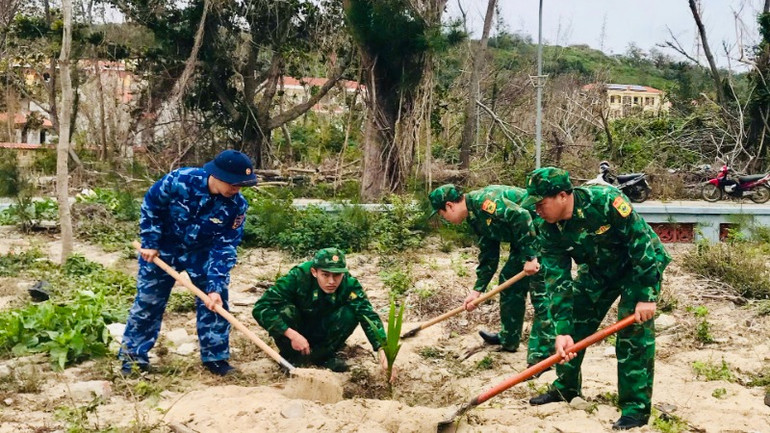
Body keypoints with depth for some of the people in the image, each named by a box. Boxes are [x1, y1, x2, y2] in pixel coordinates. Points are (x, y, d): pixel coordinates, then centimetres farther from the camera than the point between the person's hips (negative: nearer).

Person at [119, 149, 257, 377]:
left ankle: (215, 356, 9)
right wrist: (150, 243, -12)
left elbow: (225, 248, -21)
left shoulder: (237, 205, -25)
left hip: (202, 252, 2)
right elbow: (150, 205, -14)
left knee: (216, 300, -6)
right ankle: (133, 355, 18)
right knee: (148, 300, 4)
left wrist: (215, 287, -29)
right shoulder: (180, 180, -31)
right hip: (163, 247, -2)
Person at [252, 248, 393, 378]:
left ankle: (322, 355, -4)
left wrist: (382, 350, -48)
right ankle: (290, 356, -6)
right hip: (296, 332, -1)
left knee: (350, 313, -26)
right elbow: (260, 308, -33)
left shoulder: (349, 284, -24)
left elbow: (369, 316, -32)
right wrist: (292, 335, -40)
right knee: (284, 310, -32)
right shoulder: (297, 277, -30)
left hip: (322, 333, 1)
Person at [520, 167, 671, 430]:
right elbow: (558, 281, -16)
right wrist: (562, 330, -24)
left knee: (634, 332, -14)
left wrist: (647, 296, -29)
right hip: (599, 269, 6)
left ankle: (636, 407, -5)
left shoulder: (605, 200, -36)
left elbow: (642, 241, -30)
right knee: (575, 325, 7)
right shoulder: (550, 232, -18)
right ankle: (565, 387, 26)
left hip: (641, 264, -6)